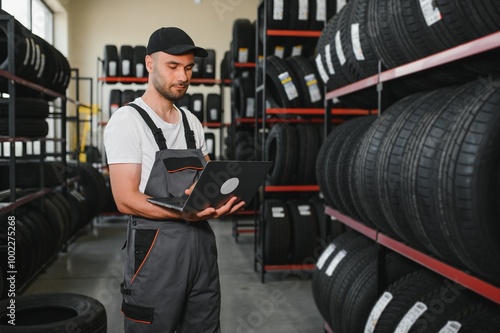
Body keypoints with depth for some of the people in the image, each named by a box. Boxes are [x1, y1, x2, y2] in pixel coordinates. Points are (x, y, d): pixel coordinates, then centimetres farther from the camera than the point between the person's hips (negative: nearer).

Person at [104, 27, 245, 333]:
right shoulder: (128, 120, -9)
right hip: (156, 249, -6)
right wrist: (184, 213, -30)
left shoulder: (192, 123, 12)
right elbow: (126, 199, -16)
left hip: (202, 244, 7)